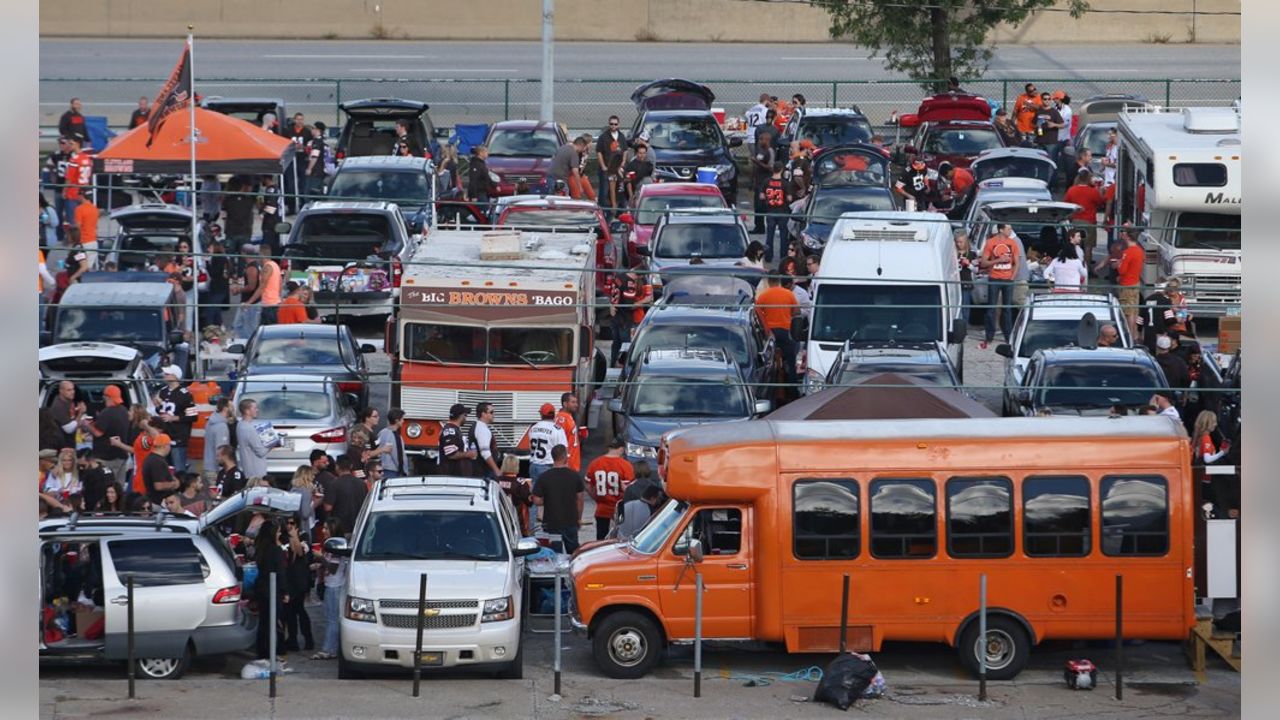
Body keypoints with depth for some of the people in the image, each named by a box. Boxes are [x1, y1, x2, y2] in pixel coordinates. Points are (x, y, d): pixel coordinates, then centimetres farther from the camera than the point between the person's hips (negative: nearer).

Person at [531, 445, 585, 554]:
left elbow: (537, 501, -11)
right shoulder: (575, 476, -5)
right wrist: (579, 518, 16)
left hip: (551, 523, -2)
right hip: (571, 522, 2)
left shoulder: (543, 478, -12)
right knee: (573, 553, 16)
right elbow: (579, 499, 3)